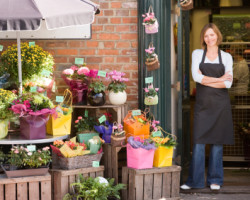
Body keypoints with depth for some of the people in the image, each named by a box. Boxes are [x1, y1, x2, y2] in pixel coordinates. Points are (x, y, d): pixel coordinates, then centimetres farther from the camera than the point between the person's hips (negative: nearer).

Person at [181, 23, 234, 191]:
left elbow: (228, 83, -4)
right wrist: (219, 79, -8)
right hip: (202, 103, 0)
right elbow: (196, 76, -8)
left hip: (220, 103, 0)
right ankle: (195, 180, 1)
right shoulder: (197, 54, 8)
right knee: (199, 141, -4)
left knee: (218, 142, 2)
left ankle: (215, 180, 12)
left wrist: (206, 81, -10)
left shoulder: (226, 57, 7)